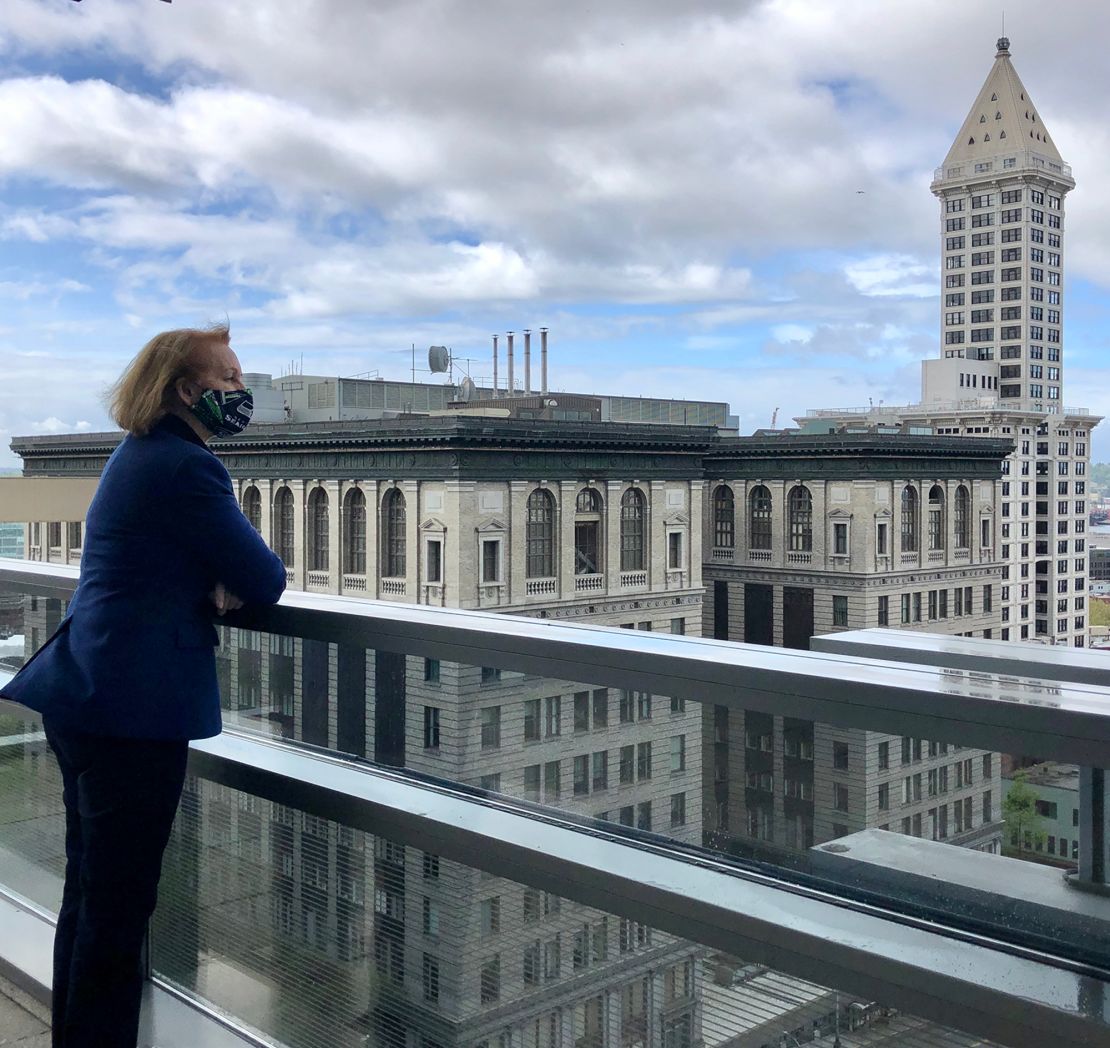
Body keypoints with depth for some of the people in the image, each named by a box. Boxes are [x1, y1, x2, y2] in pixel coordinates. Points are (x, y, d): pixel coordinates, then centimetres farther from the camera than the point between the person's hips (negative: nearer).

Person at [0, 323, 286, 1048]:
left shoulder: (140, 455, 15)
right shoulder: (187, 466, -15)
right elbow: (265, 582, -14)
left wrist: (221, 586, 0)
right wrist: (265, 574, 9)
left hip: (85, 699, 10)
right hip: (134, 708, -10)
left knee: (89, 893, 18)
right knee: (119, 907, -3)